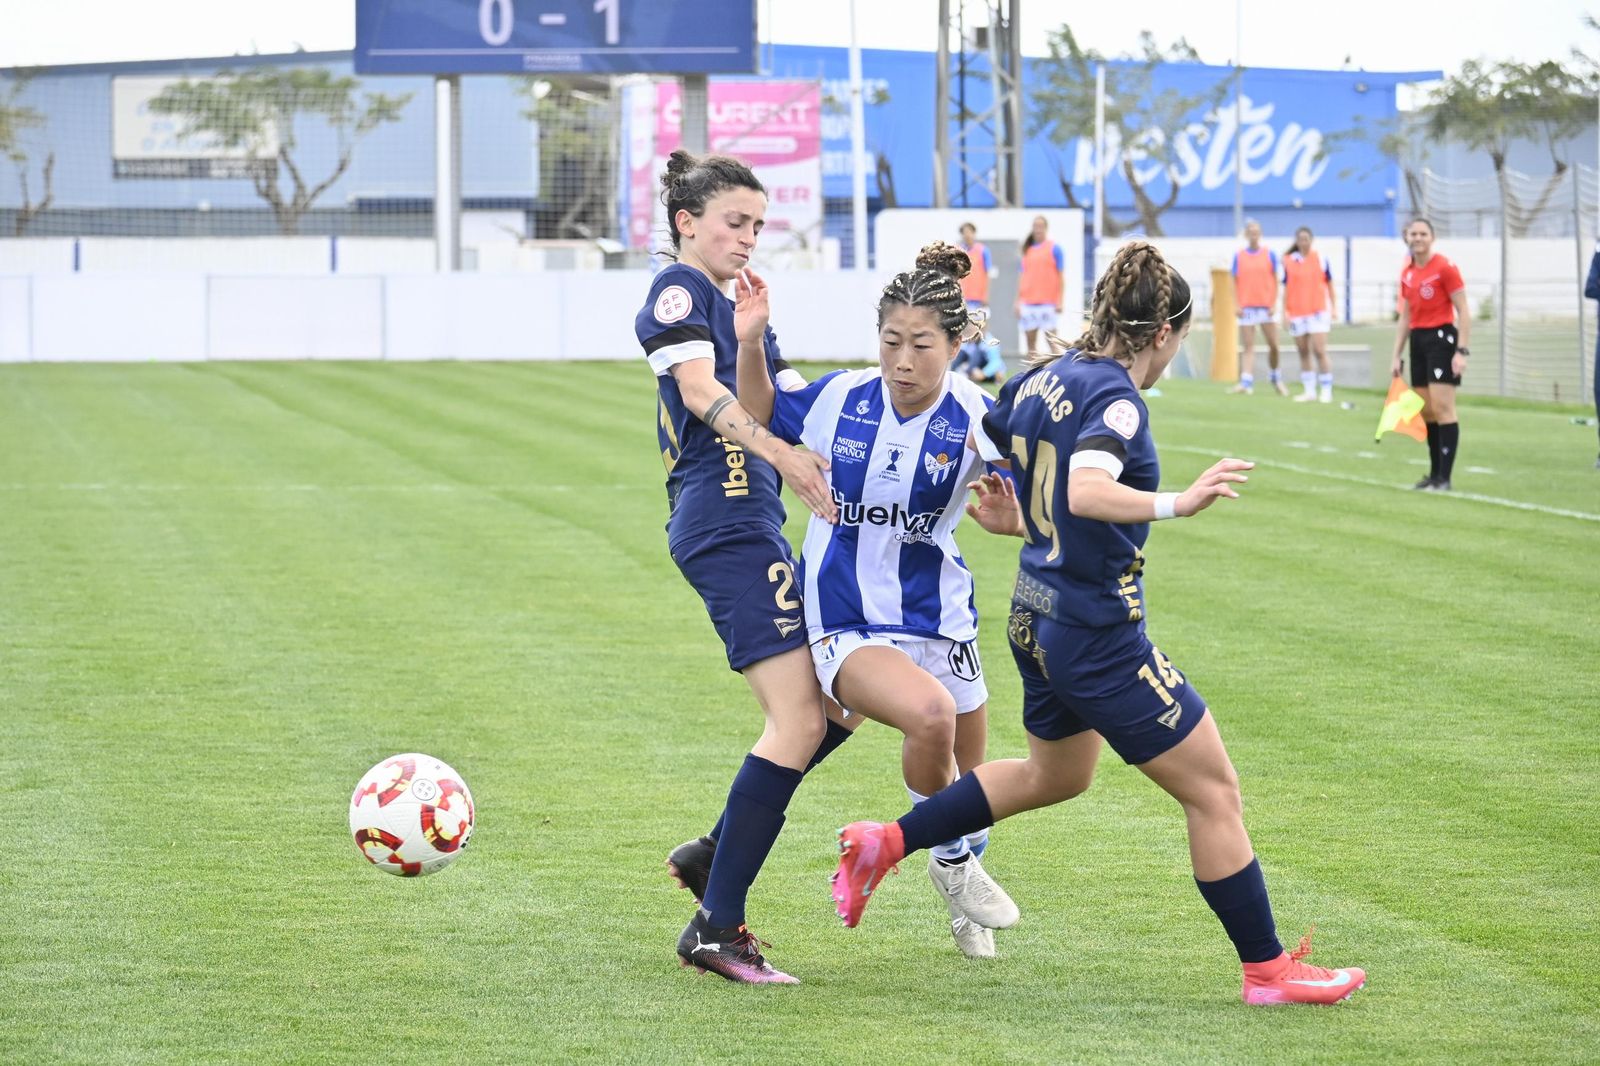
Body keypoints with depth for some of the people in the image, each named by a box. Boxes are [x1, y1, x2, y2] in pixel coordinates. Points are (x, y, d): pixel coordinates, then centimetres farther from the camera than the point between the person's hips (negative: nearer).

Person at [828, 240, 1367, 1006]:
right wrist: (1178, 504, -43)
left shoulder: (1042, 380, 5)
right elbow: (1086, 491, -38)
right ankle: (1267, 969, 7)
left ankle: (884, 843, 30)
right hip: (1100, 637, -9)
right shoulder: (1116, 399, -20)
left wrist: (1012, 518, 29)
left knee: (1055, 774, 32)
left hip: (1038, 620, 9)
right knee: (1213, 791, 1)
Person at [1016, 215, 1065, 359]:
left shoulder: (1054, 248, 1)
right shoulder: (1028, 250, 13)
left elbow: (1061, 276, -1)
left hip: (1048, 302, -5)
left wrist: (1060, 301, -8)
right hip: (1028, 303, 5)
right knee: (1030, 340, 5)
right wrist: (1018, 301, 12)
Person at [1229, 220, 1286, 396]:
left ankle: (1276, 378, 22)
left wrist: (1274, 304, -4)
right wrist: (1237, 305, -4)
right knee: (1248, 347, -6)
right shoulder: (1238, 256, 6)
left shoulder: (1270, 254, 5)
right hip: (1246, 307, 0)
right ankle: (1246, 383, -12)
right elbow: (1234, 282, 6)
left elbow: (1275, 281, 5)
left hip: (1266, 307, 0)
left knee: (1273, 345, 1)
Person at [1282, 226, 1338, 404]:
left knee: (1319, 351, -10)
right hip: (1297, 314, 2)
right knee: (1303, 353, 7)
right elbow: (1286, 289, 8)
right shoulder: (1289, 261, 5)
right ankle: (1309, 391, 14)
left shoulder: (1320, 259, 2)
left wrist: (1333, 308, 3)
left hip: (1318, 311, -2)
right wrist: (1285, 312, 3)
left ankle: (1326, 391, -5)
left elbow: (1330, 285, 7)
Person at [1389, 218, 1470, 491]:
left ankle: (1444, 478, -11)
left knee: (1442, 407, -11)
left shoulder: (1445, 268, -8)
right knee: (1425, 411, 8)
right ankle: (1434, 474, 15)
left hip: (1442, 338, -7)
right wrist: (1397, 355, 16)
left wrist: (1462, 351, -16)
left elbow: (1463, 312, -10)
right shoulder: (1407, 273, 12)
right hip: (1418, 340, 7)